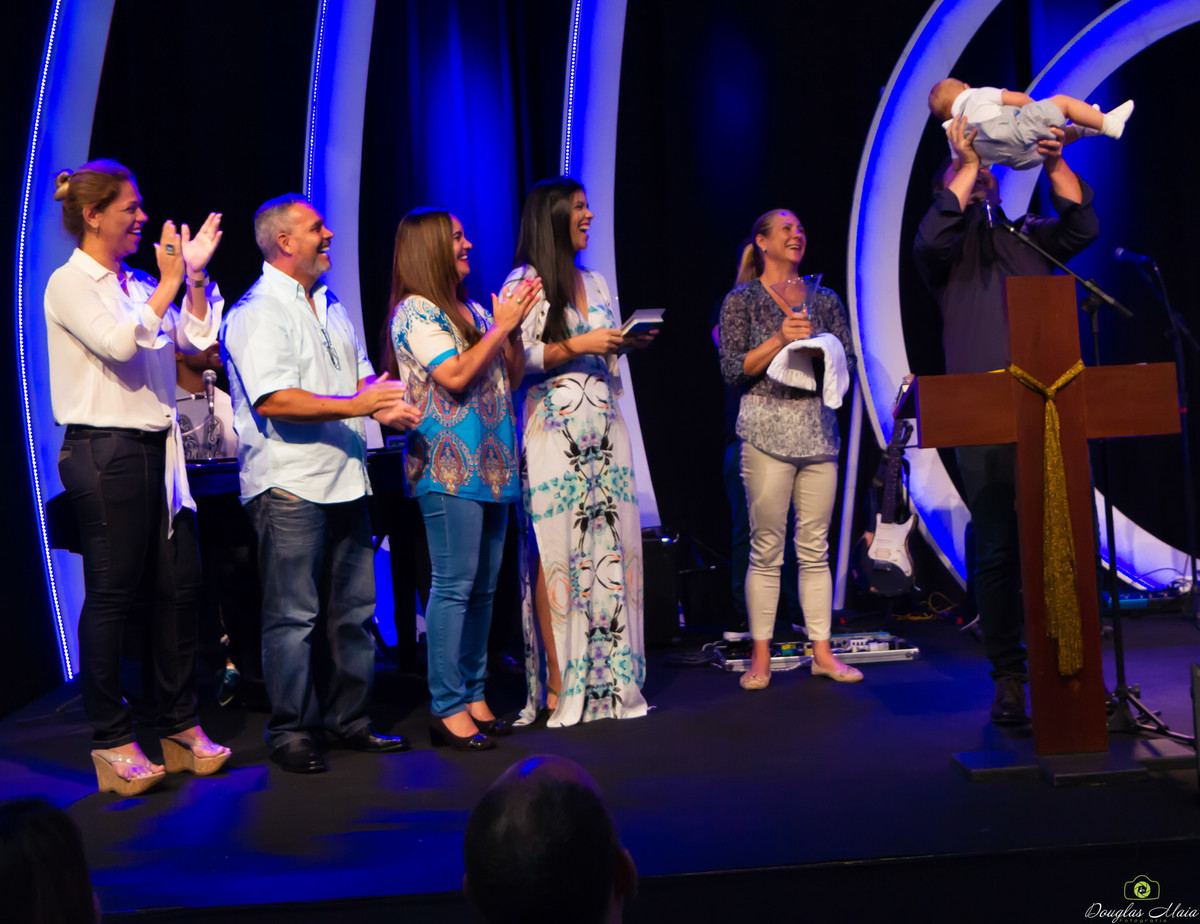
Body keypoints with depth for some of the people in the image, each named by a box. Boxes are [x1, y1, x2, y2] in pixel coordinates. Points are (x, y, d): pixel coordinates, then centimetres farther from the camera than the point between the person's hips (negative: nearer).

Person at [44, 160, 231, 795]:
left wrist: (195, 276, 4)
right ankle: (111, 742, 8)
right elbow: (119, 343, -20)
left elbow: (196, 338, 12)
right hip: (104, 452, -7)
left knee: (178, 585, 8)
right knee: (112, 595, -2)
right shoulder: (69, 284, -6)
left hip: (158, 450, 7)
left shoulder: (140, 284, 15)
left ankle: (179, 726, 18)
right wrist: (168, 284, -12)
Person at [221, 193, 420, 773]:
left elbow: (362, 379, 21)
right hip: (289, 486, -8)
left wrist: (385, 408, 0)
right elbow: (273, 400, -19)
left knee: (352, 610, 11)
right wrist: (354, 405, -20)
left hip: (345, 480, 8)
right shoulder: (257, 312, -8)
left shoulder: (331, 307, 19)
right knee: (292, 615, -3)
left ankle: (347, 720, 21)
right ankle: (290, 732, 6)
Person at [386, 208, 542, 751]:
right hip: (447, 466, -8)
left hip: (491, 463, 8)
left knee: (483, 587, 9)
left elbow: (513, 377, 19)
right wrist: (501, 326, -8)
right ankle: (447, 708, -5)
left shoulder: (472, 310, 18)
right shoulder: (415, 311, -5)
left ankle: (473, 695, 16)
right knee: (454, 585, -9)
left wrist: (514, 327, 4)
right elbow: (454, 376, -15)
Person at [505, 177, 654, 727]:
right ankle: (557, 682, -2)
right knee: (555, 550, -7)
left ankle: (606, 677, 8)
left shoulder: (595, 283, 19)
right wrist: (577, 345, -14)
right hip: (552, 429, -6)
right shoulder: (523, 283, -3)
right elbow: (515, 360, -11)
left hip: (603, 428, 6)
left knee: (608, 546, 2)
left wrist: (628, 344, 6)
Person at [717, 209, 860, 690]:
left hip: (818, 428, 4)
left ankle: (822, 651, 9)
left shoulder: (825, 300, 16)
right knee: (767, 548, -4)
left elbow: (848, 362, 13)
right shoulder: (742, 301, 5)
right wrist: (780, 339, -12)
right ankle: (760, 655, 3)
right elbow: (733, 370, -3)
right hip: (767, 429, -4)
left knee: (815, 547, 4)